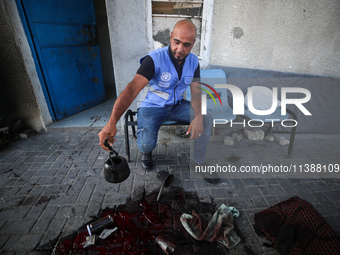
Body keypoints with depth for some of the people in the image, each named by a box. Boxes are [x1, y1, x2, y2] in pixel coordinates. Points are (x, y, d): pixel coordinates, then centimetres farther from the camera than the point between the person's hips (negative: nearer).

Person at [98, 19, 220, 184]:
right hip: (153, 106, -4)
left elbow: (196, 92, -6)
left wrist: (198, 117, -28)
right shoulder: (154, 59, -22)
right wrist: (111, 123, -47)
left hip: (177, 105, 5)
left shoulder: (193, 61, -4)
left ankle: (198, 163, 2)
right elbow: (132, 89, -34)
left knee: (206, 119, -14)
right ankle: (146, 152, 16)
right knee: (146, 144, -26)